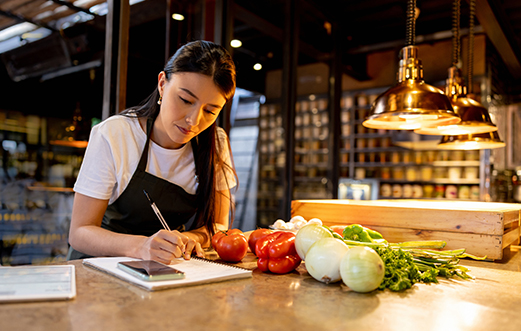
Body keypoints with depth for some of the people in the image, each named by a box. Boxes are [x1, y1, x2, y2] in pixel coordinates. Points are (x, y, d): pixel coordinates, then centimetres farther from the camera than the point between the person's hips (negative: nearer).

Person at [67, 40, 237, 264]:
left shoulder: (216, 144, -6)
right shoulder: (112, 136, -16)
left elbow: (217, 224, -2)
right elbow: (79, 233, -16)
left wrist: (192, 238, -25)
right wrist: (140, 246, -35)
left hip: (168, 265, 2)